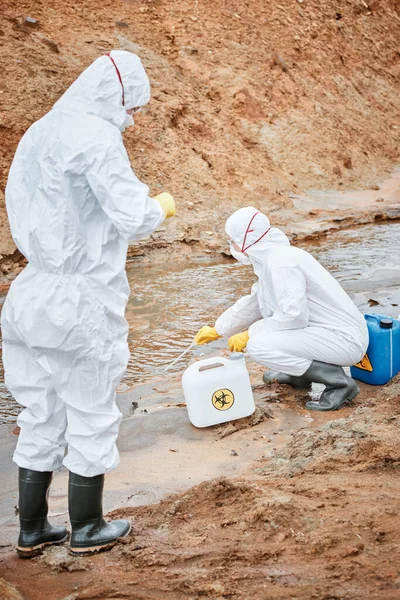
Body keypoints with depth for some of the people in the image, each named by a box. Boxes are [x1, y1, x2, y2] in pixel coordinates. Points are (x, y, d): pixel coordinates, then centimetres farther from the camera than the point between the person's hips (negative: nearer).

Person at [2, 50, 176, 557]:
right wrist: (162, 207, -1)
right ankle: (86, 529, 21)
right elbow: (132, 215, -20)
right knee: (91, 413, 8)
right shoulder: (96, 137, -15)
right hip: (83, 301, -8)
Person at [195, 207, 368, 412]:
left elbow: (294, 315, -25)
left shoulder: (281, 261, -19)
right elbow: (254, 303, 25)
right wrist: (218, 330, 30)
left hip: (344, 339, -10)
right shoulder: (271, 257, 11)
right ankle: (298, 375, 21)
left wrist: (249, 334, -14)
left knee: (259, 346, -21)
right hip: (327, 329, 10)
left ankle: (338, 381, -13)